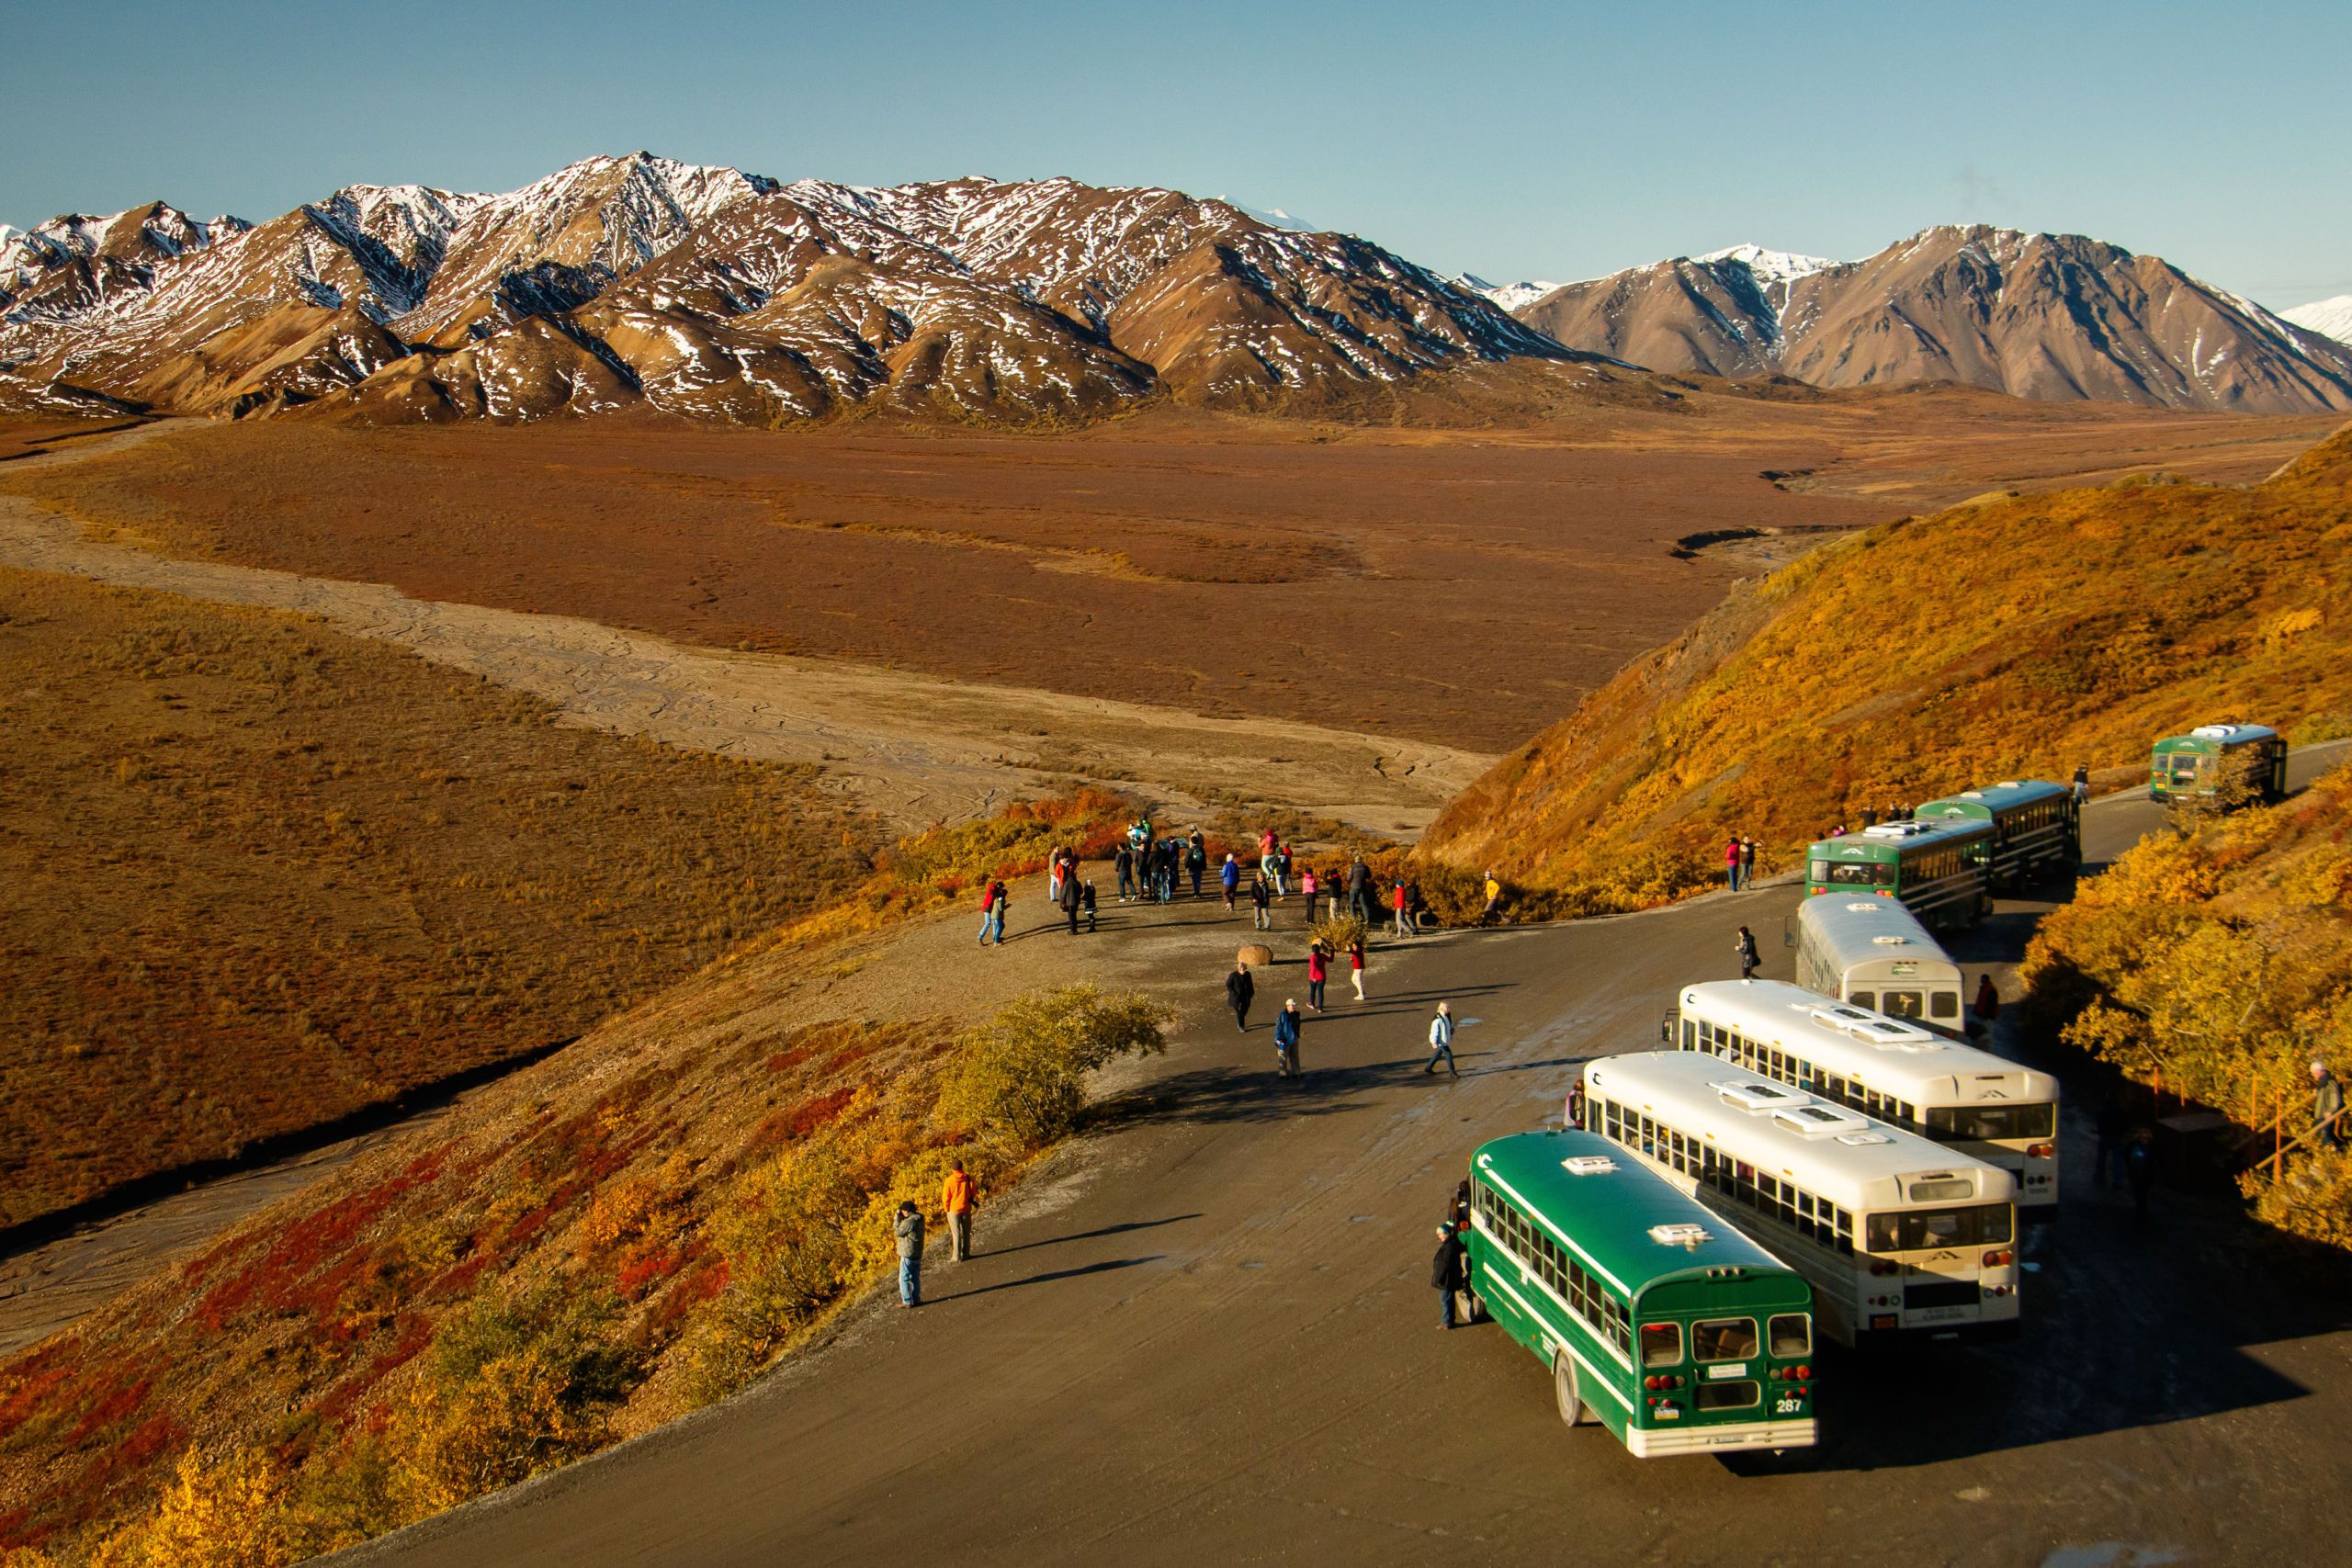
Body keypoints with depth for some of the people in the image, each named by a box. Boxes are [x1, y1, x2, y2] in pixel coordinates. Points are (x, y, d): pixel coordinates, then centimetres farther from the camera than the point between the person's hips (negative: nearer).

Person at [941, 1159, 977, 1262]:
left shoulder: (949, 1180, -15)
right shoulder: (968, 1179, -9)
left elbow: (945, 1197, -10)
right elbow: (974, 1193, 0)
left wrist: (946, 1208, 6)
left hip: (953, 1210, -2)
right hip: (966, 1209, 2)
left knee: (956, 1233, 4)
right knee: (966, 1232, 15)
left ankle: (957, 1256, 5)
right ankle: (965, 1253, 21)